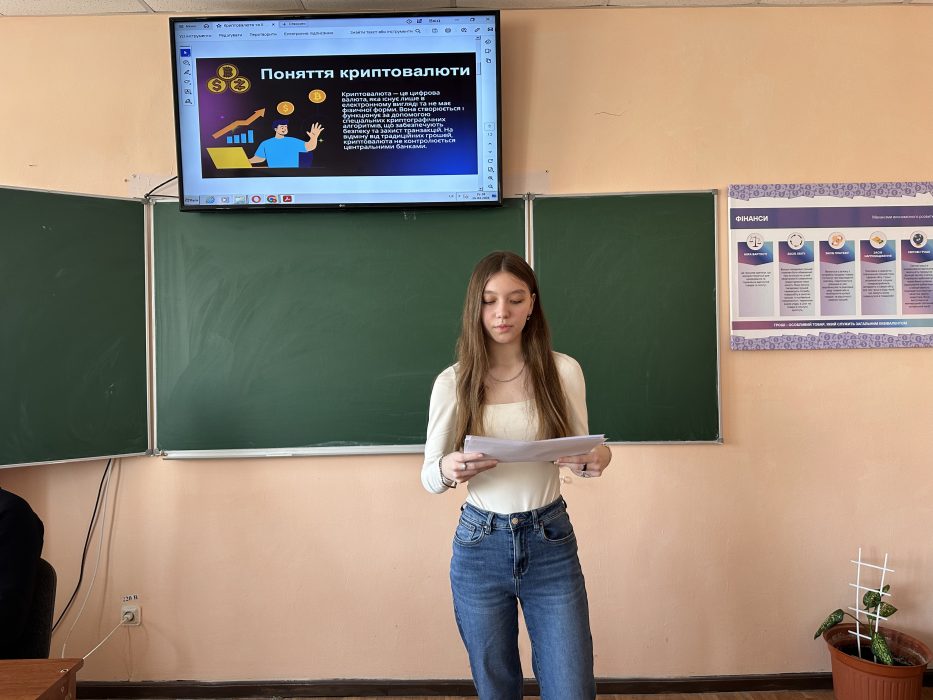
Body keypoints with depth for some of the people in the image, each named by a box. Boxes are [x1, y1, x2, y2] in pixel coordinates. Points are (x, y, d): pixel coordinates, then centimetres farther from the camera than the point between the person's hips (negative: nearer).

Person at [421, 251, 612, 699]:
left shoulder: (564, 370, -5)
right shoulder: (452, 381, -6)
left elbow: (580, 453, 5)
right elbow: (428, 476, -1)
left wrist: (599, 457, -18)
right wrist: (450, 469, -25)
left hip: (551, 542, 0)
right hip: (479, 545, 1)